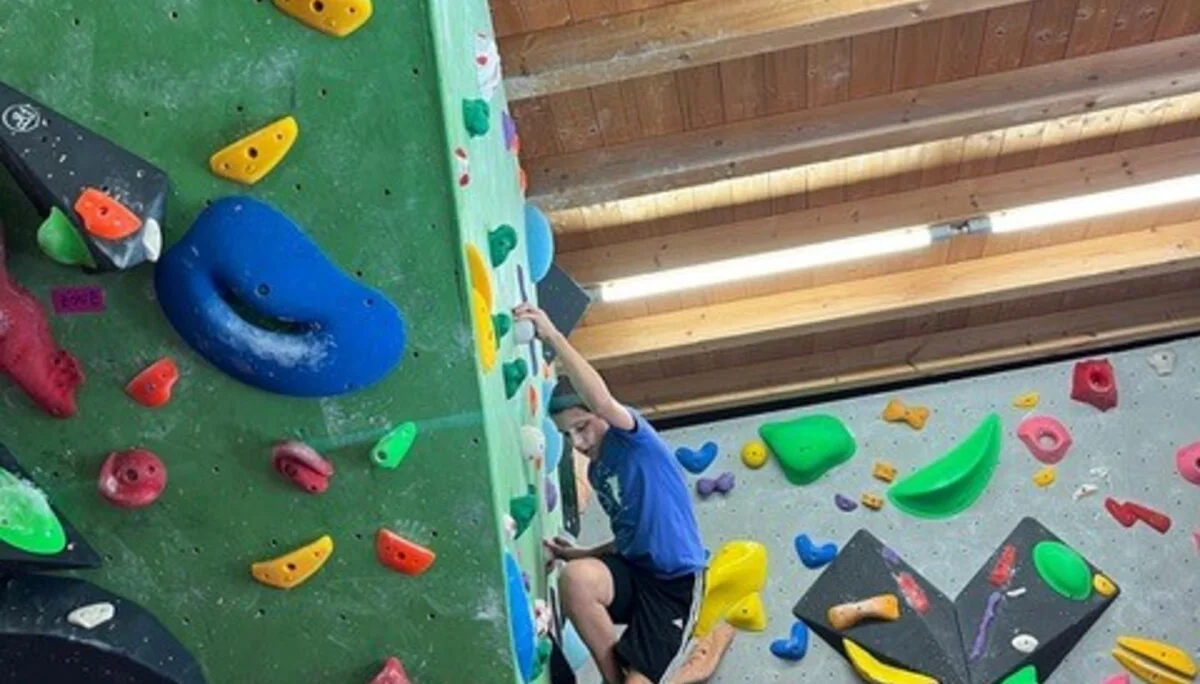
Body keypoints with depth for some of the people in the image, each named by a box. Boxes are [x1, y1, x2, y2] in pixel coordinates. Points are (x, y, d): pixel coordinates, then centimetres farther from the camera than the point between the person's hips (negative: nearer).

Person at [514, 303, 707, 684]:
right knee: (575, 577, -29)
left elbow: (602, 402, -33)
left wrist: (553, 336, -34)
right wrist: (579, 554, 9)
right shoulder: (596, 472, 13)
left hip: (675, 580, -6)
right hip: (633, 570, 6)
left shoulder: (633, 440, -9)